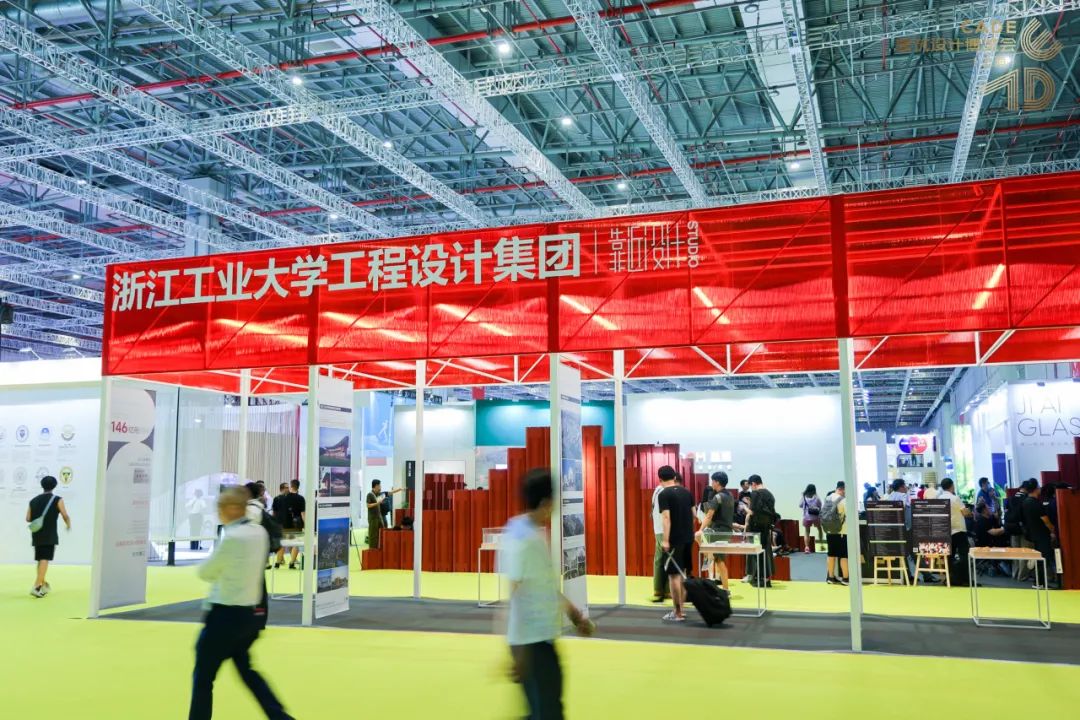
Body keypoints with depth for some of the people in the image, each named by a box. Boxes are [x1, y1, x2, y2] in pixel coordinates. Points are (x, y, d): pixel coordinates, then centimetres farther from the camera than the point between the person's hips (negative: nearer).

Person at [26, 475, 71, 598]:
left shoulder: (33, 501, 12)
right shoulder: (57, 500, -3)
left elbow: (28, 518, 8)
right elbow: (65, 516, -7)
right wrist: (69, 525, 13)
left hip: (36, 535, 6)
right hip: (50, 536, -6)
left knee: (40, 560, 17)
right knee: (45, 560, -9)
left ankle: (43, 584, 30)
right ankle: (36, 587, -20)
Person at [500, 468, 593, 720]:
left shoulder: (538, 533, 9)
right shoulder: (520, 539, -20)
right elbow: (508, 594, -22)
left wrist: (575, 615, 21)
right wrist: (517, 650, -22)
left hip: (544, 636, 9)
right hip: (529, 640, -9)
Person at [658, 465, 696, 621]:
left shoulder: (664, 494, -11)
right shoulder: (687, 492, 10)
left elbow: (666, 517, -20)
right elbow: (693, 514, 15)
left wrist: (665, 540, -22)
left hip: (674, 539, -7)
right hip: (688, 537, 7)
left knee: (674, 575, -2)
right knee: (682, 573, 15)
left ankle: (678, 613, -1)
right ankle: (680, 609, 20)